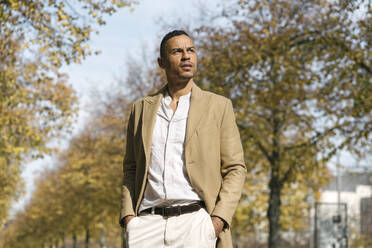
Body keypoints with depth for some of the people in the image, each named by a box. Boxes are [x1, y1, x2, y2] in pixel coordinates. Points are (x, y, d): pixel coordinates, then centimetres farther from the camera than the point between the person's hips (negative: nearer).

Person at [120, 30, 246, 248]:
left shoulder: (218, 106, 8)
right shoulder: (142, 109, 16)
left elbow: (235, 169, 6)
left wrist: (219, 219, -8)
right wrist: (128, 216, 3)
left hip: (195, 222, -2)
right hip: (148, 223, 2)